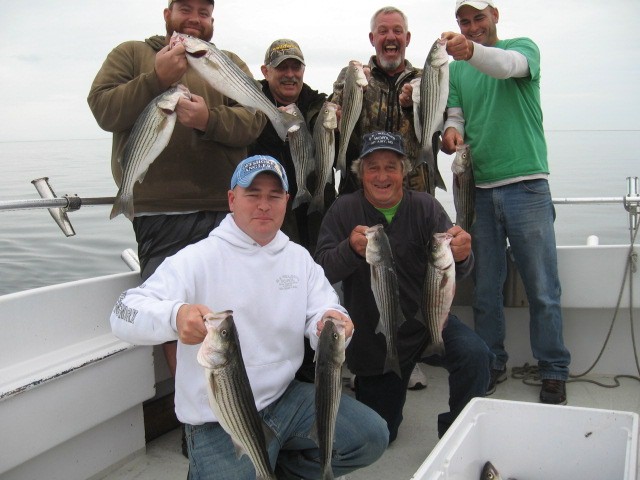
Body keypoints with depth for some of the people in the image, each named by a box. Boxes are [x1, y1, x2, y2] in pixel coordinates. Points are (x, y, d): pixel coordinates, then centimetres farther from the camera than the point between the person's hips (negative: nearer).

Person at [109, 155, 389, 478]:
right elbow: (124, 314, -20)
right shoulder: (198, 258, -11)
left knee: (372, 437, -3)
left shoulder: (299, 257, 6)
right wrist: (174, 316, -43)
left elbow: (322, 319, 0)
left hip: (286, 398, 5)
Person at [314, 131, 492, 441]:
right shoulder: (344, 210, -6)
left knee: (475, 355, -31)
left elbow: (453, 273, -16)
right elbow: (322, 271, -16)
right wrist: (351, 249, -37)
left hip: (426, 322, 0)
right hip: (372, 336, 0)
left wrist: (461, 257, -41)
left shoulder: (425, 206, -6)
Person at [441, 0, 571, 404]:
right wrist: (452, 131, -16)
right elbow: (455, 115, 8)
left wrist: (471, 51, -39)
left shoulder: (524, 48, 4)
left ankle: (554, 371, 15)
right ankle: (493, 363, 25)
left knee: (543, 288, 1)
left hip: (527, 184, -3)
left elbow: (509, 65, -19)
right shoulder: (456, 68, 15)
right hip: (478, 189, 4)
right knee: (485, 288, 10)